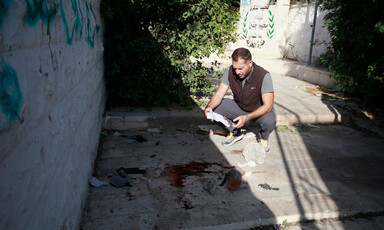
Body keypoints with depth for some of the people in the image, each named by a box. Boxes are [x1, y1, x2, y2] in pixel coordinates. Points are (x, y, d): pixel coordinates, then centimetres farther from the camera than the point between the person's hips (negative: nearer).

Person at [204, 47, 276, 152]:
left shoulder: (264, 76, -28)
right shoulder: (229, 71, -18)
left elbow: (268, 106, -30)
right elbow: (219, 94, -14)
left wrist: (247, 118, -42)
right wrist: (209, 107, -35)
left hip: (259, 110, -3)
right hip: (239, 107, 4)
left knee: (269, 122, -36)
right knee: (215, 107, -19)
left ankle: (262, 137, 4)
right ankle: (235, 132, 7)